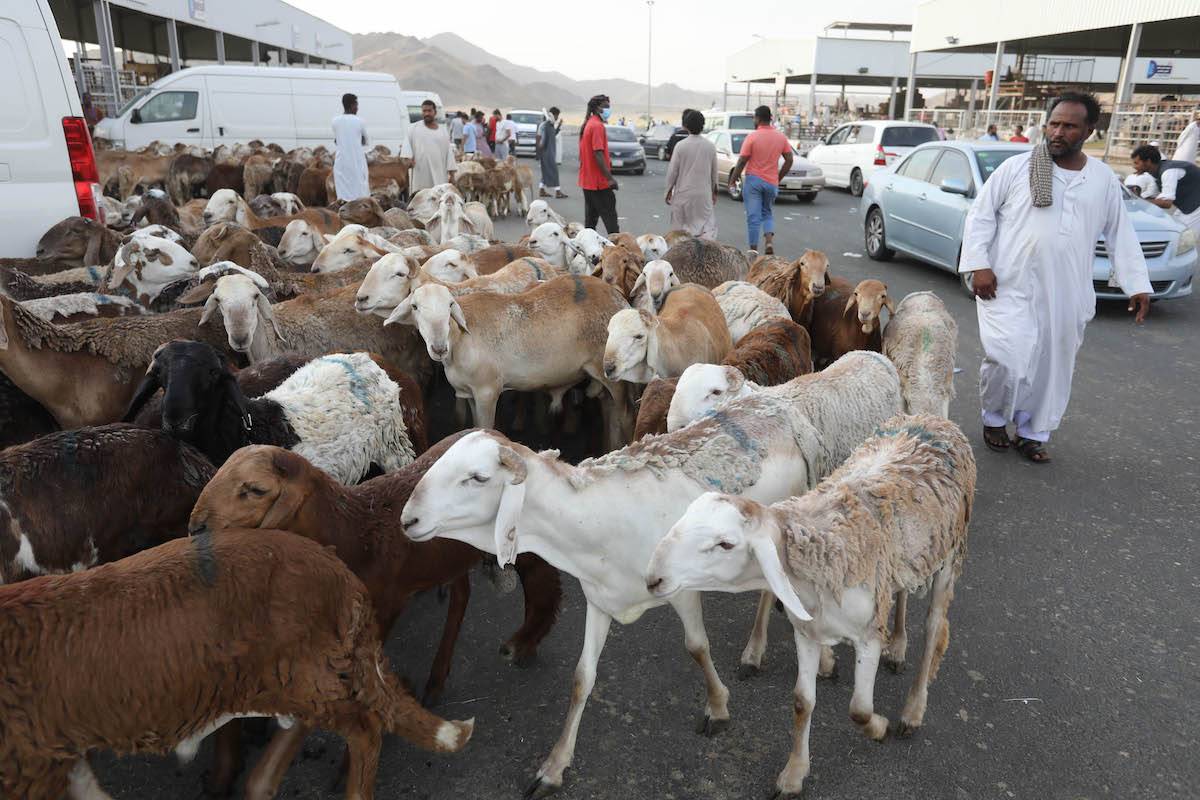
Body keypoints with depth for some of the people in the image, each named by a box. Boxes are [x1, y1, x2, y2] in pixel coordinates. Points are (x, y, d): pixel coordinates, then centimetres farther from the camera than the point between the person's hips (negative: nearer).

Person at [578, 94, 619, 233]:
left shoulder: (588, 124, 15)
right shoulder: (597, 126, -15)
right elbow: (598, 154, -22)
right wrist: (610, 178, -22)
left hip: (587, 180, 9)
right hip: (599, 181, -9)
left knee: (590, 218, 13)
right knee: (610, 217, -6)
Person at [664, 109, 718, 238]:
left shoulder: (681, 145, -9)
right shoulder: (710, 146, -1)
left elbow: (673, 170, -5)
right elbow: (714, 171, 7)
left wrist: (669, 190, 7)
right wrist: (714, 190, 20)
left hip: (683, 193, -1)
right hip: (704, 193, 2)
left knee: (681, 228, 11)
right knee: (707, 225, 3)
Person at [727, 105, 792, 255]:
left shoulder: (752, 137, -10)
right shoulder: (781, 137, 4)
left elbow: (741, 161, -10)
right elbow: (789, 160, 4)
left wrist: (732, 180, 1)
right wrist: (778, 178, 16)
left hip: (753, 180, -4)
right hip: (771, 183, 4)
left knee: (753, 217, 1)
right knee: (768, 214, 20)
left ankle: (754, 252, 2)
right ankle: (770, 242, -2)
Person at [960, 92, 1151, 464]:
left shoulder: (1104, 179, 9)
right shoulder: (1016, 167, -1)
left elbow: (1121, 234, 14)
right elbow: (981, 215, 0)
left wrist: (1136, 283, 9)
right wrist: (978, 264, -11)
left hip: (1065, 294, 4)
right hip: (1009, 287, -3)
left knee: (1051, 367, 8)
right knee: (1008, 359, -13)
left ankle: (1033, 434, 24)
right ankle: (994, 419, 14)